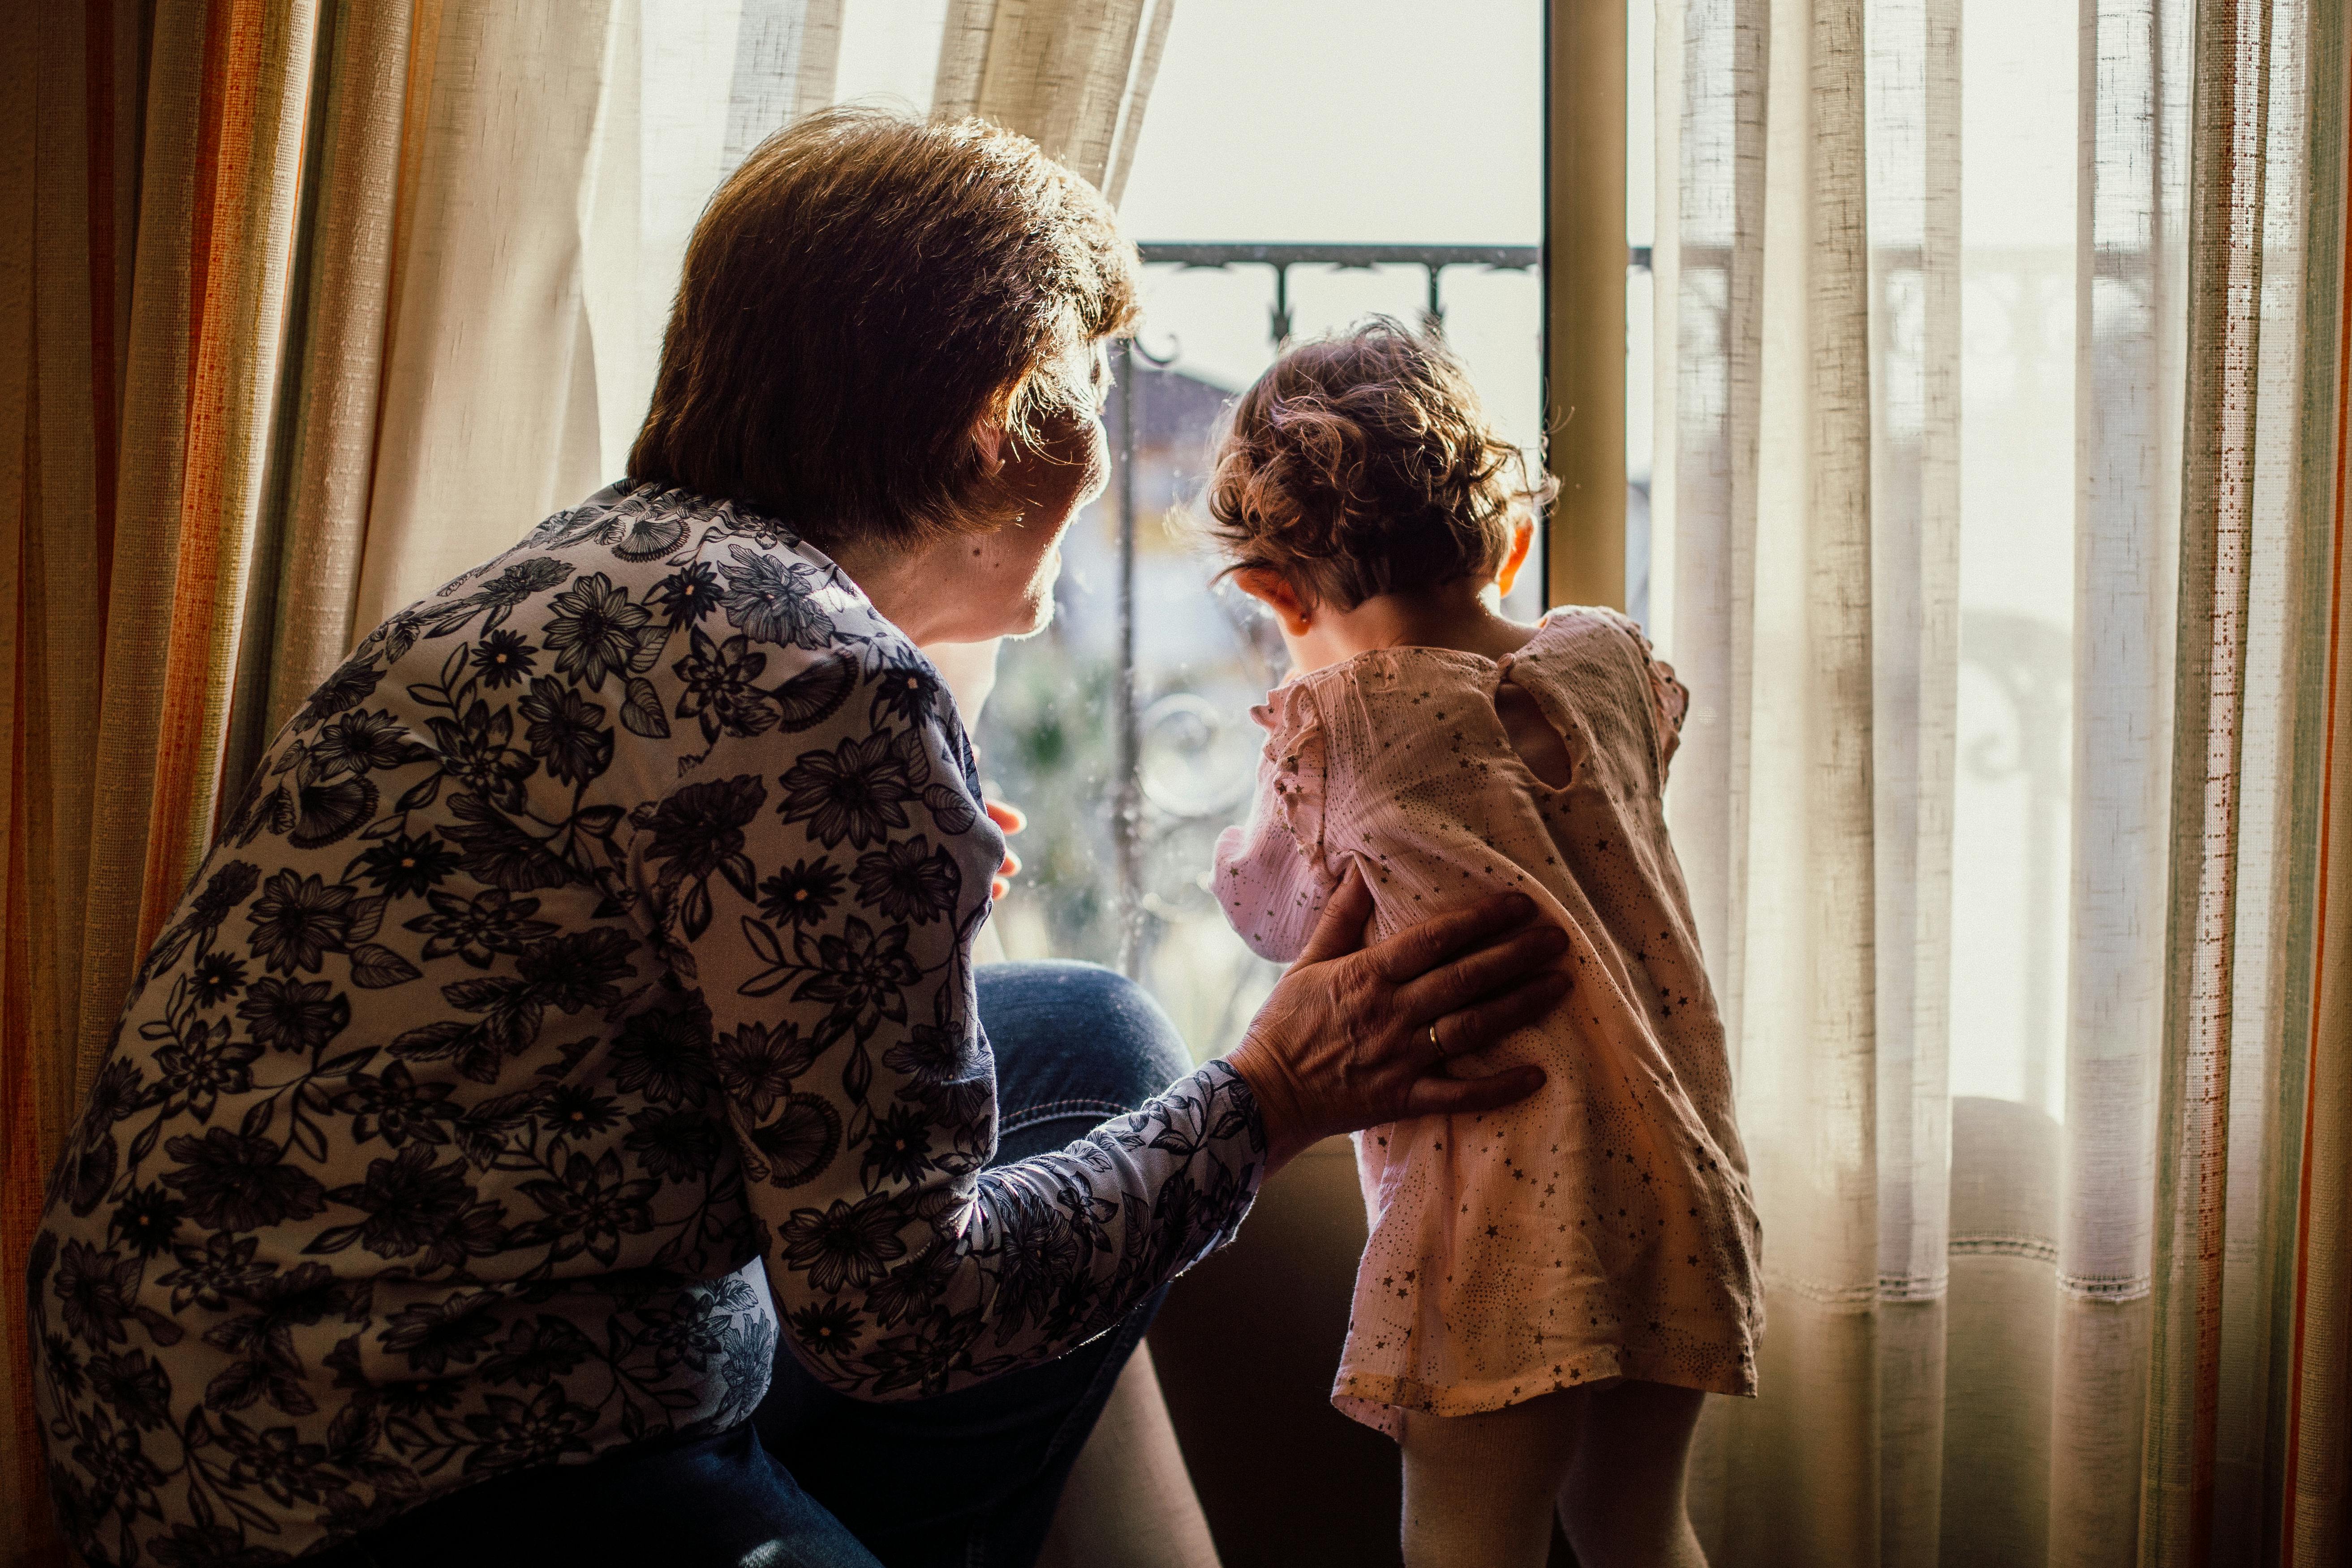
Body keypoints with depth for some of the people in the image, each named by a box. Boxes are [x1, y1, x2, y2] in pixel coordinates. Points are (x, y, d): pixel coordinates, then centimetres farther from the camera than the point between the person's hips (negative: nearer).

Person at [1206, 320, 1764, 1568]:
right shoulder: (1608, 660, 8)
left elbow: (1276, 914, 12)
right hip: (1683, 1182, 6)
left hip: (1510, 1201, -6)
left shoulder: (1334, 725, -6)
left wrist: (1246, 851, 33)